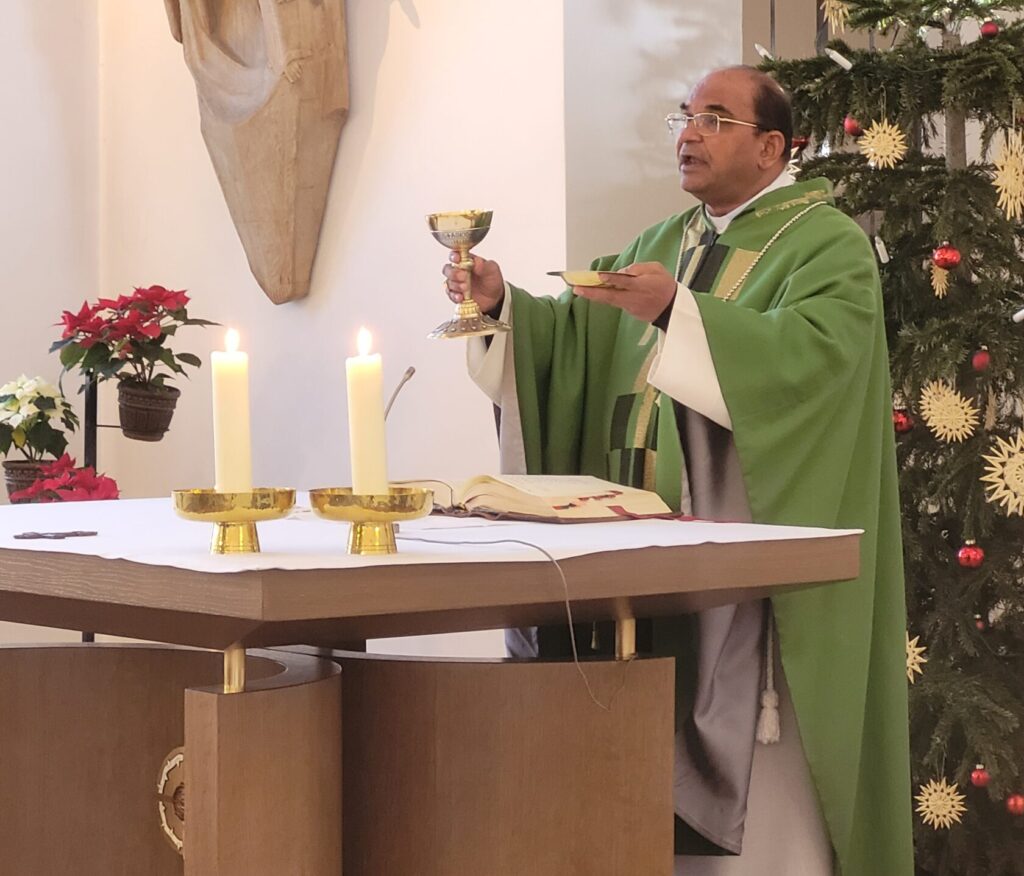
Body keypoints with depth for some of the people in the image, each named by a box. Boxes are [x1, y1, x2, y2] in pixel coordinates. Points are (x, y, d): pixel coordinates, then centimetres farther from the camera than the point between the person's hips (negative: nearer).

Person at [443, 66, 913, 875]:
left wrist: (676, 313, -31)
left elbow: (810, 352, -22)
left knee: (754, 789, -7)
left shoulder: (827, 246, -3)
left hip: (750, 554, -6)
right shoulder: (665, 244, 19)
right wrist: (503, 302, -6)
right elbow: (579, 341, 12)